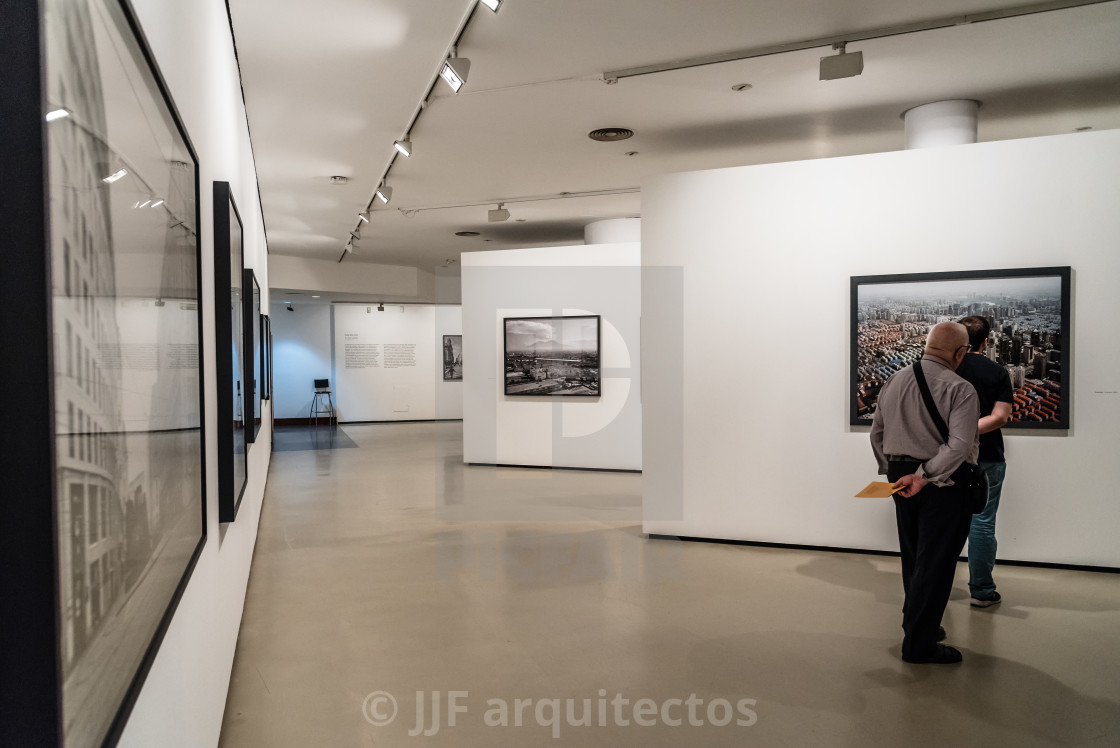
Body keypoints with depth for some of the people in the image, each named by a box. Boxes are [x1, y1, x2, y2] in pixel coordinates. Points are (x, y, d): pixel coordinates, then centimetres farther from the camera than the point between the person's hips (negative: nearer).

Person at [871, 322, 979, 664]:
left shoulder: (894, 381, 5)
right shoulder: (960, 389, -14)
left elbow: (877, 433, 12)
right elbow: (959, 446, -25)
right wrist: (924, 475, -21)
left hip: (900, 474, 7)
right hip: (944, 483, -6)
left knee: (912, 556, 19)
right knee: (935, 562, 2)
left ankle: (918, 625, 33)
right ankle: (919, 643, 7)